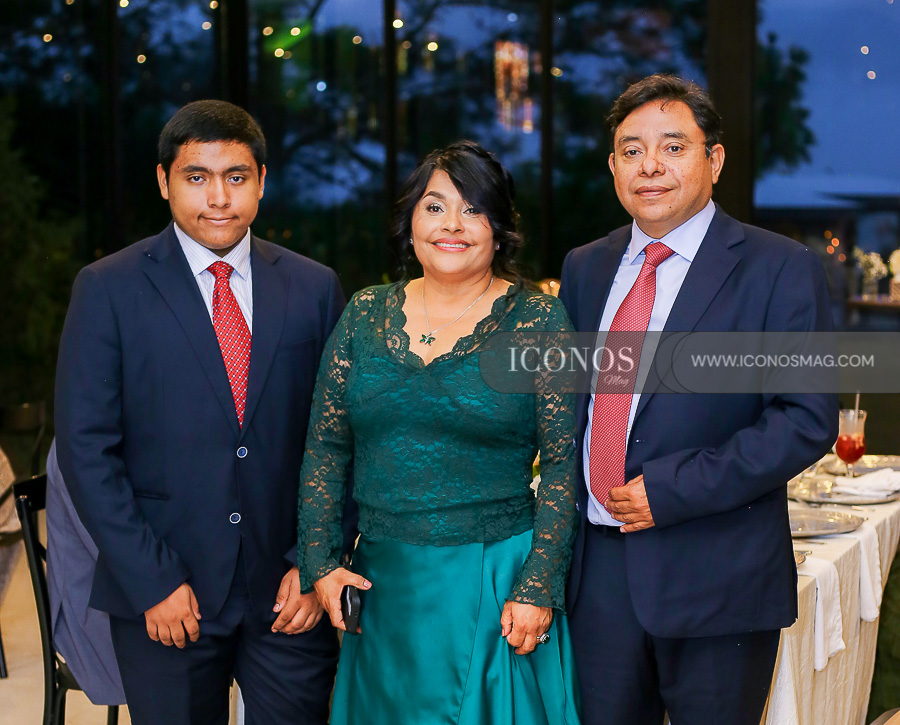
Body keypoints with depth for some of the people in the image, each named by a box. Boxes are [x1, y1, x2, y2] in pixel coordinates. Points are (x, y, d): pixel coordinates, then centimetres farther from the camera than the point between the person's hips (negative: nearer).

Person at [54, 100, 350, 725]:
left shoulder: (315, 288, 6)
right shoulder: (108, 290, -2)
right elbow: (87, 449, -5)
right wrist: (152, 581, -11)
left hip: (288, 595, 2)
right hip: (164, 601, -2)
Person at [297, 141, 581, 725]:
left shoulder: (540, 321, -4)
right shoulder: (365, 314, 6)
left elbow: (563, 466, -6)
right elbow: (326, 448, 9)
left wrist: (539, 588, -11)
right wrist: (320, 561, 1)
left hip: (496, 582, -3)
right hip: (383, 582, 3)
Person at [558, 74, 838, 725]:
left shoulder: (780, 269, -7)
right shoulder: (585, 268, 12)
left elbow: (809, 419, -14)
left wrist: (672, 489, -18)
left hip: (717, 577, -4)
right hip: (599, 569, 5)